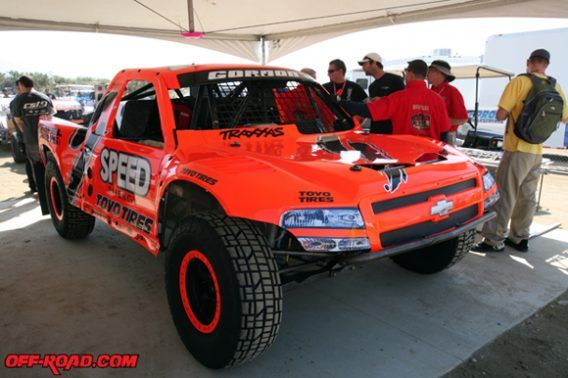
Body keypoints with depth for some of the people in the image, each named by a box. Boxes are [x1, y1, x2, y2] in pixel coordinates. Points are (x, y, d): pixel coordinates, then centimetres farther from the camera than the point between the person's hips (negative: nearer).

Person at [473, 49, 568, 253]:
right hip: (537, 152, 6)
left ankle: (494, 240, -1)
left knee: (504, 196, -3)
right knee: (527, 196, 12)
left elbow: (501, 115, -14)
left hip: (517, 149, -6)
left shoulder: (520, 82, -11)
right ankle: (520, 238, 21)